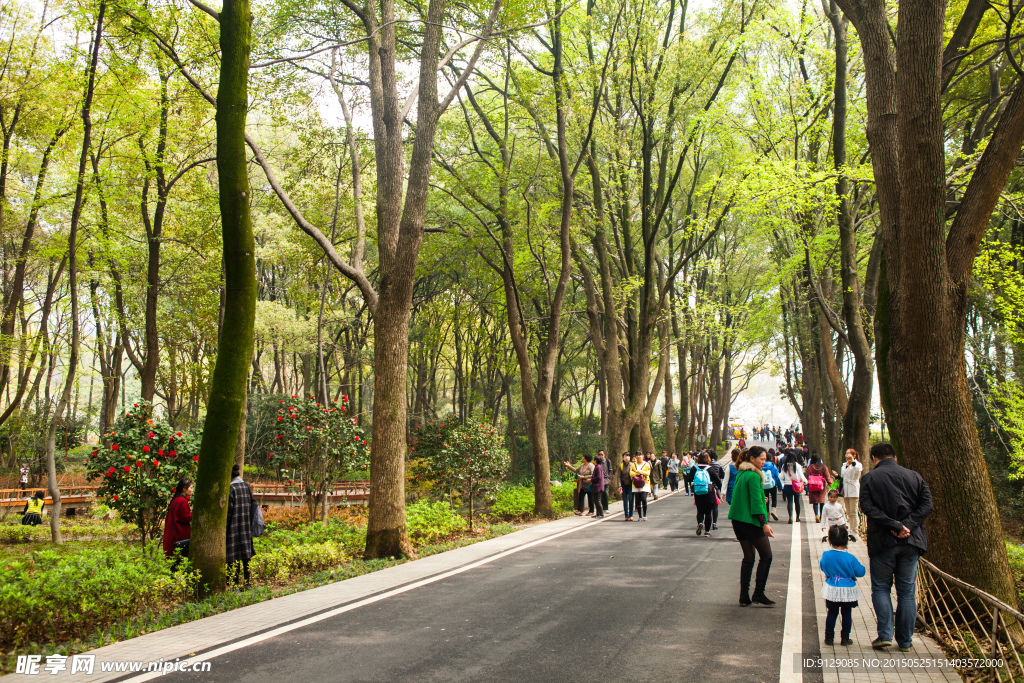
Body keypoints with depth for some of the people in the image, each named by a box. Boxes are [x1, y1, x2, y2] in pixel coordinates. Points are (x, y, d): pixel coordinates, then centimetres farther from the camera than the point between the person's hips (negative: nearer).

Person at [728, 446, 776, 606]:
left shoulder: (740, 474, 13)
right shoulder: (754, 476, -14)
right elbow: (756, 502, -18)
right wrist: (764, 524, -17)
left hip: (738, 521, 9)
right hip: (751, 521, -9)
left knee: (748, 558, 12)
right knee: (766, 556, 3)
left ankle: (744, 597, 11)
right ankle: (758, 594, 4)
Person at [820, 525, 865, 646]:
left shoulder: (825, 555, -10)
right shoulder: (850, 558, -17)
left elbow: (822, 567, 6)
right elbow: (860, 572, -8)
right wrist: (859, 565, 11)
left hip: (831, 591, 2)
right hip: (847, 591, -2)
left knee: (831, 613, 13)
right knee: (847, 614, 12)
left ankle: (829, 637, 17)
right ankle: (845, 638, 17)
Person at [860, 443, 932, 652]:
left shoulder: (869, 478, -1)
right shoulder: (914, 476, 8)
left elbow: (867, 507, -14)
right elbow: (926, 505, -2)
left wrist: (893, 525, -16)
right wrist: (907, 525, -10)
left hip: (882, 541, -2)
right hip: (910, 541, 3)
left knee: (881, 588, 10)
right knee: (907, 592, 9)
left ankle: (885, 634, -1)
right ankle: (905, 641, 13)